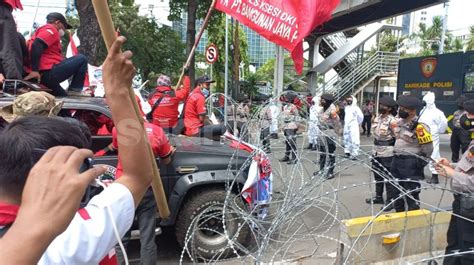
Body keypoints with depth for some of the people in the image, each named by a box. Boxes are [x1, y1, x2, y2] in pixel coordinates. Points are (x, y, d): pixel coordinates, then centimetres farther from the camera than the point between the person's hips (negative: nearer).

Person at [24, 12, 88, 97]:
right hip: (50, 72, -11)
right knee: (82, 59, -2)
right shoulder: (51, 29, -2)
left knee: (63, 97, 24)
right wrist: (35, 70, -25)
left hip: (41, 76, 11)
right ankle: (75, 90, -4)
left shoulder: (42, 29, 31)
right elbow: (36, 46, -20)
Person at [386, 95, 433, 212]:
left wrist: (419, 164, -6)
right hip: (396, 160, 9)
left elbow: (428, 148, -15)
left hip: (411, 163, -9)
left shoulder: (419, 127, -19)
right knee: (394, 189, 17)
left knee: (411, 193, 3)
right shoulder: (399, 123, 7)